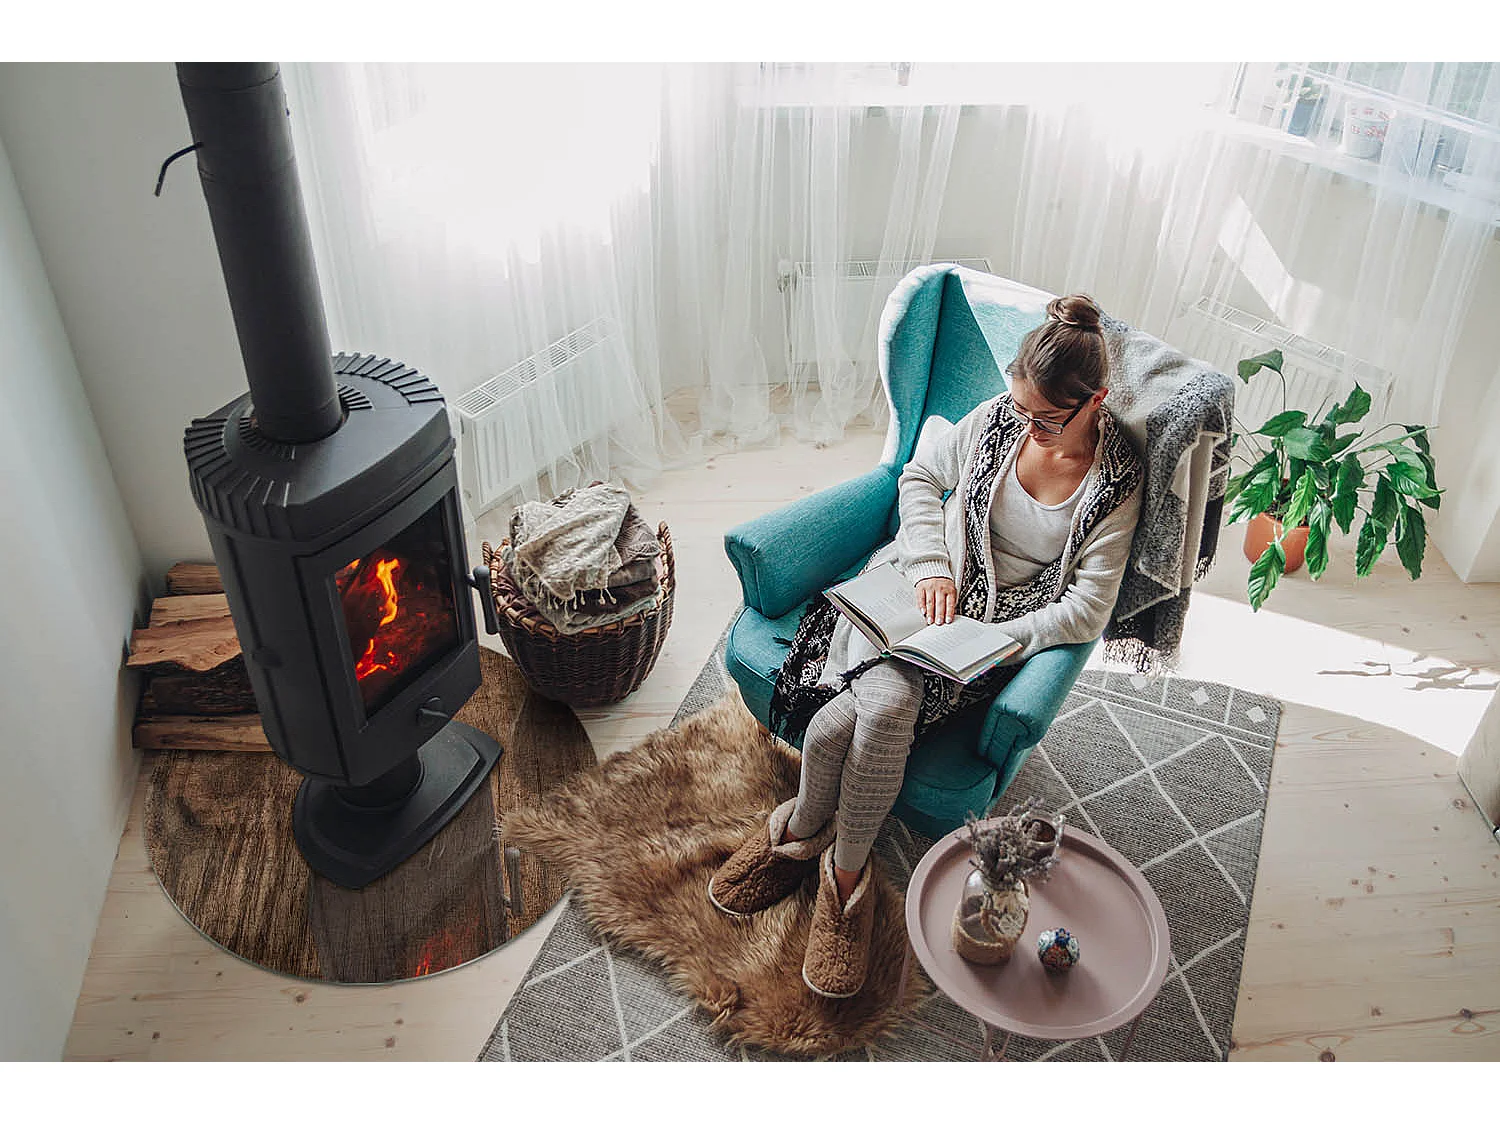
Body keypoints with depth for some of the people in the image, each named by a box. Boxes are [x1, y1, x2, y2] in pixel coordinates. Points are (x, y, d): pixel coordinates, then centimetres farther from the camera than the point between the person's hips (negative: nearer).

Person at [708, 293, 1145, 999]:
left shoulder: (1118, 483, -8)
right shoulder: (999, 418, -2)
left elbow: (1086, 610, -10)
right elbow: (919, 477, 10)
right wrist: (931, 565, -6)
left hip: (1000, 627, -2)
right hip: (923, 586, 2)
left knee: (863, 714, -28)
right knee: (883, 702, -29)